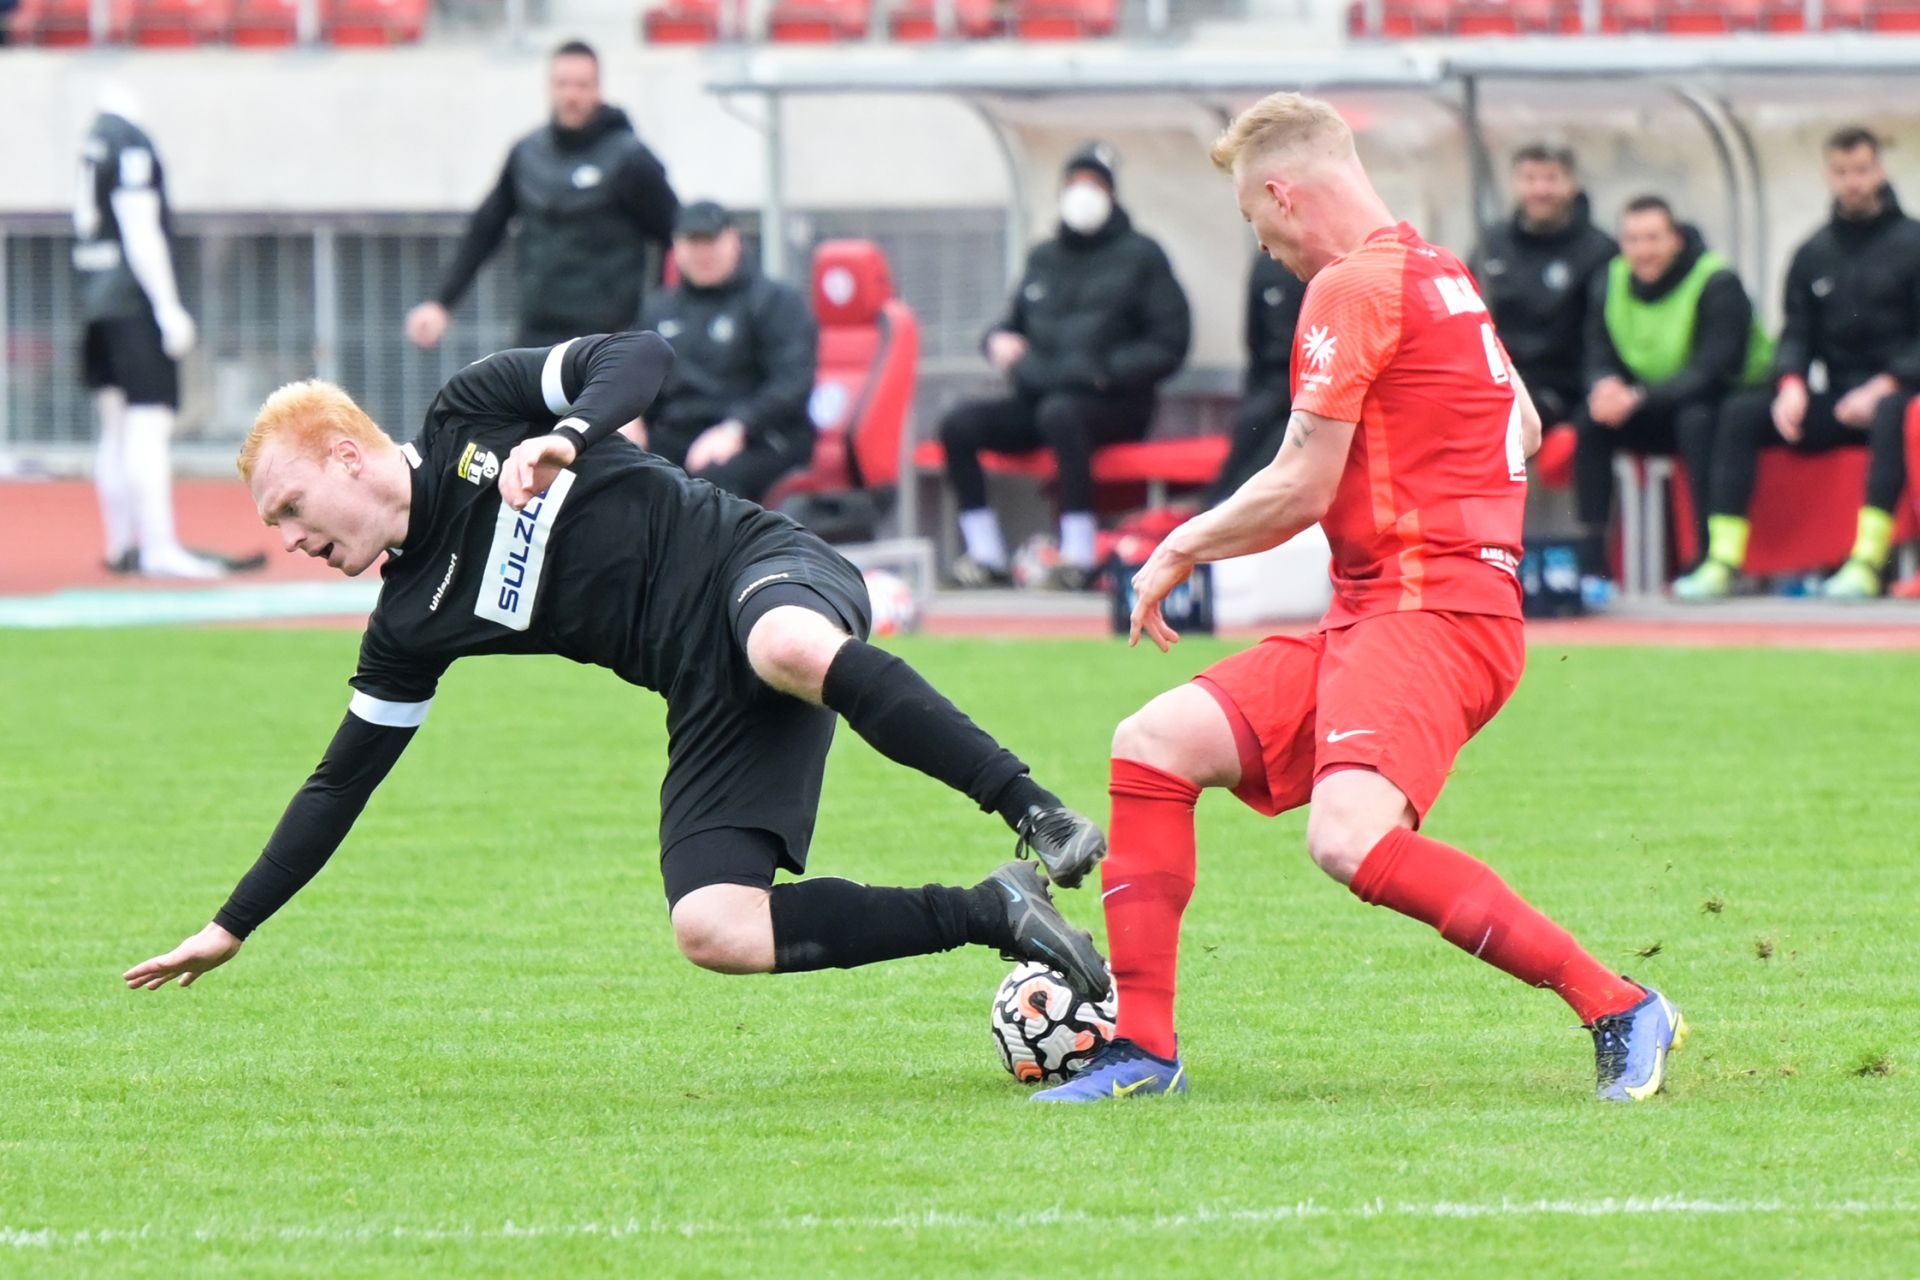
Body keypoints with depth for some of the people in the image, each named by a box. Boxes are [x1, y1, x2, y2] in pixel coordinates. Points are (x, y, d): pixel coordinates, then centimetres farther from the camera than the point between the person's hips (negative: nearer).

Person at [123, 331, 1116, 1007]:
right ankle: (989, 915, -12)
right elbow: (339, 784, 20)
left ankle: (1039, 819, -38)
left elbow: (641, 358, -4)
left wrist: (565, 437, -22)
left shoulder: (473, 416, 1)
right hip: (709, 699, 6)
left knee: (788, 649, -43)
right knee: (713, 932, -18)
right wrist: (230, 927, 21)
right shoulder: (410, 625, 13)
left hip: (753, 566, -6)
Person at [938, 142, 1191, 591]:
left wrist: (1105, 371, -17)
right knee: (960, 425, -18)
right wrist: (999, 340, 5)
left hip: (1110, 406, -6)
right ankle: (987, 554, -15)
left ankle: (1079, 556, -40)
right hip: (1034, 401, 6)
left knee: (1059, 413, -39)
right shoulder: (1044, 260, 20)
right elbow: (1015, 324, 30)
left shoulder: (1140, 257, 4)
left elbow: (1169, 344, -4)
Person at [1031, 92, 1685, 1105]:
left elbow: (1300, 489, -12)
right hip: (1368, 613, 11)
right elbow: (1521, 428, 31)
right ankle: (1143, 1046, 7)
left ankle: (1619, 1011, -23)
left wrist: (1182, 549, 6)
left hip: (1430, 614, -11)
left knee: (1350, 839, -30)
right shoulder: (1439, 275, 18)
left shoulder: (1351, 287, -11)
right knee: (1155, 743, 6)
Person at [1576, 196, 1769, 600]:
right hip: (1654, 416, 5)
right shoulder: (1611, 283, -1)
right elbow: (1599, 359, -3)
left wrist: (1640, 397, -36)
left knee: (1696, 420, -37)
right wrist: (1605, 386, -30)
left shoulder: (1717, 285, -18)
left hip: (1724, 404, -5)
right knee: (1592, 421, -20)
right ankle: (1591, 561, -22)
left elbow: (1715, 369, -27)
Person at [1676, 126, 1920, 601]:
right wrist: (1791, 385, -11)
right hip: (1836, 399, 5)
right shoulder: (1813, 254, 13)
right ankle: (1722, 562, -24)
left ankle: (1867, 562, -46)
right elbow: (1797, 333, 10)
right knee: (1740, 412, -15)